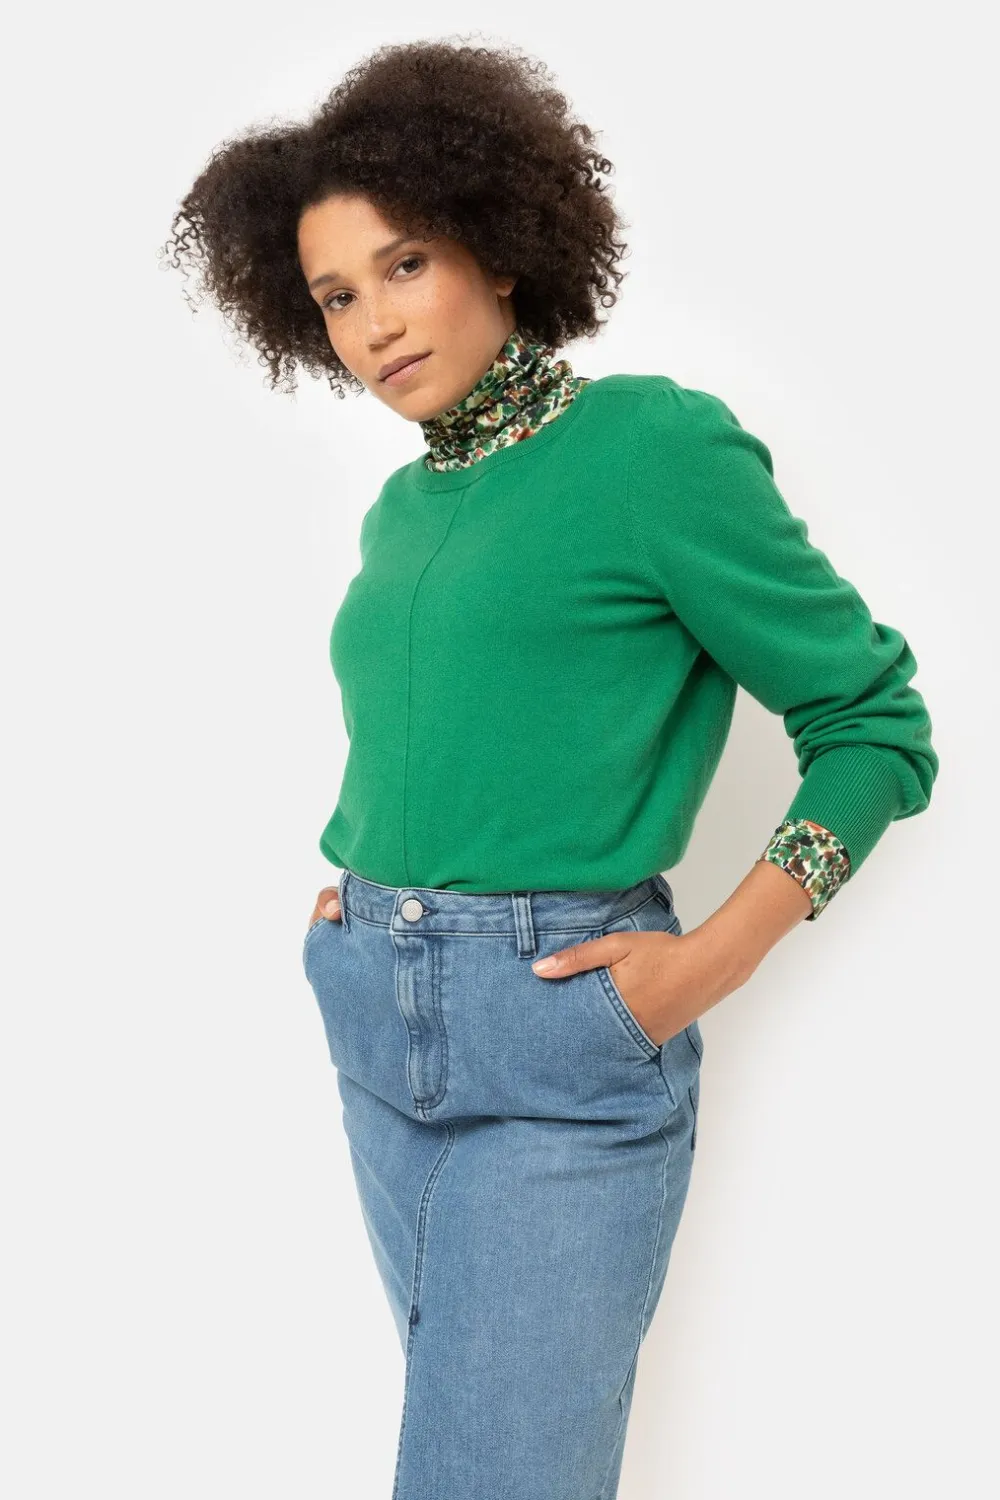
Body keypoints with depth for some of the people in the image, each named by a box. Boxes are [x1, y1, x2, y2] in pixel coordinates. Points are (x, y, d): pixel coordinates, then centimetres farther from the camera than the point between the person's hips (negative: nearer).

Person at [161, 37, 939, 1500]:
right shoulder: (401, 508, 11)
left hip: (561, 1042, -7)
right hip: (377, 1031, 7)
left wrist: (714, 958, -14)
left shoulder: (656, 445, -9)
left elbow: (879, 723, -7)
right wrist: (342, 875, 10)